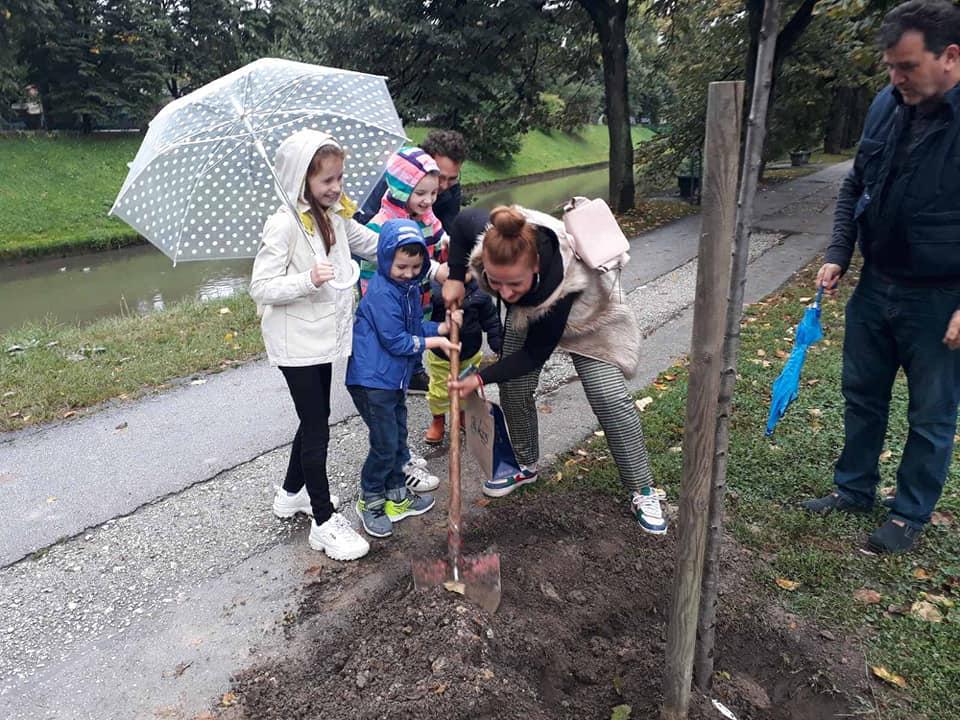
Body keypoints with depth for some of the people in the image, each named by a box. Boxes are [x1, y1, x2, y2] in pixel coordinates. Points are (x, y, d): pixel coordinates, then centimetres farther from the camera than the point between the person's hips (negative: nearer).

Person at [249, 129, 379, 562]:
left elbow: (372, 243, 16)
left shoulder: (333, 218, 6)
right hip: (297, 344, -8)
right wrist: (308, 281, -33)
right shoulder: (284, 225, -18)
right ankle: (324, 522, 14)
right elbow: (260, 288, -19)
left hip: (324, 338, 8)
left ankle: (291, 494, 41)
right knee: (317, 429, 0)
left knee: (314, 420, 20)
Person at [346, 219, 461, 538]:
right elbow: (396, 341, -20)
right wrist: (435, 342, -13)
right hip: (371, 380, -9)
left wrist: (442, 327, -3)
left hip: (394, 378, 9)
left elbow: (415, 327, 14)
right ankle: (370, 502, 18)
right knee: (384, 444, -2)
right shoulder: (381, 292, -20)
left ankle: (396, 495, 34)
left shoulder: (410, 287, 8)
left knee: (398, 439, 18)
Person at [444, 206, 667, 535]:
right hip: (530, 311, 5)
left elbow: (534, 354, -30)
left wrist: (480, 379, -31)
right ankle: (527, 466, 26)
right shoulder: (493, 240, -37)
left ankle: (642, 490, 3)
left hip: (587, 315, -5)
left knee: (610, 398, -13)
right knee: (513, 388, 1)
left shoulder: (559, 283, -46)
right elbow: (463, 219, -11)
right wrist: (455, 278, -18)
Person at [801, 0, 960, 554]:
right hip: (875, 286, 6)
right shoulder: (887, 106, 0)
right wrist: (838, 256, 4)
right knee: (862, 394, 17)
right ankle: (855, 488, 35)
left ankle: (912, 513, 28)